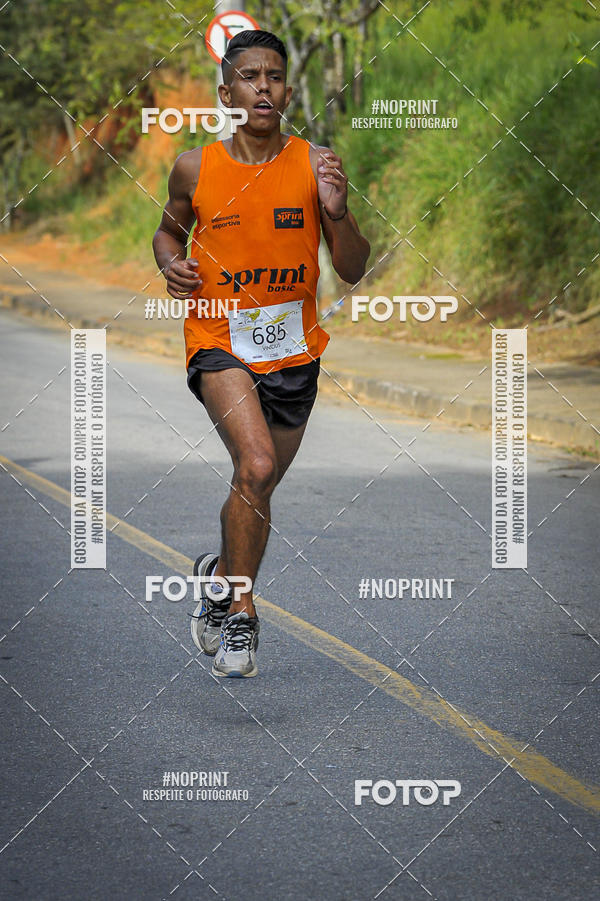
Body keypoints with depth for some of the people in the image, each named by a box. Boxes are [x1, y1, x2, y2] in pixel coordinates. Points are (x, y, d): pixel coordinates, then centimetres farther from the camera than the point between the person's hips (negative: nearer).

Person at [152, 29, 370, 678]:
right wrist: (171, 265, -6)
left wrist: (337, 212, -20)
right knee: (256, 467, -25)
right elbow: (169, 230, 16)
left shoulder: (315, 165, -4)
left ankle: (220, 575, 44)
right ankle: (238, 612, -10)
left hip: (294, 350, 3)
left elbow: (354, 272, -1)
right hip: (220, 340, -3)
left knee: (259, 489, 16)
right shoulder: (194, 168, -4)